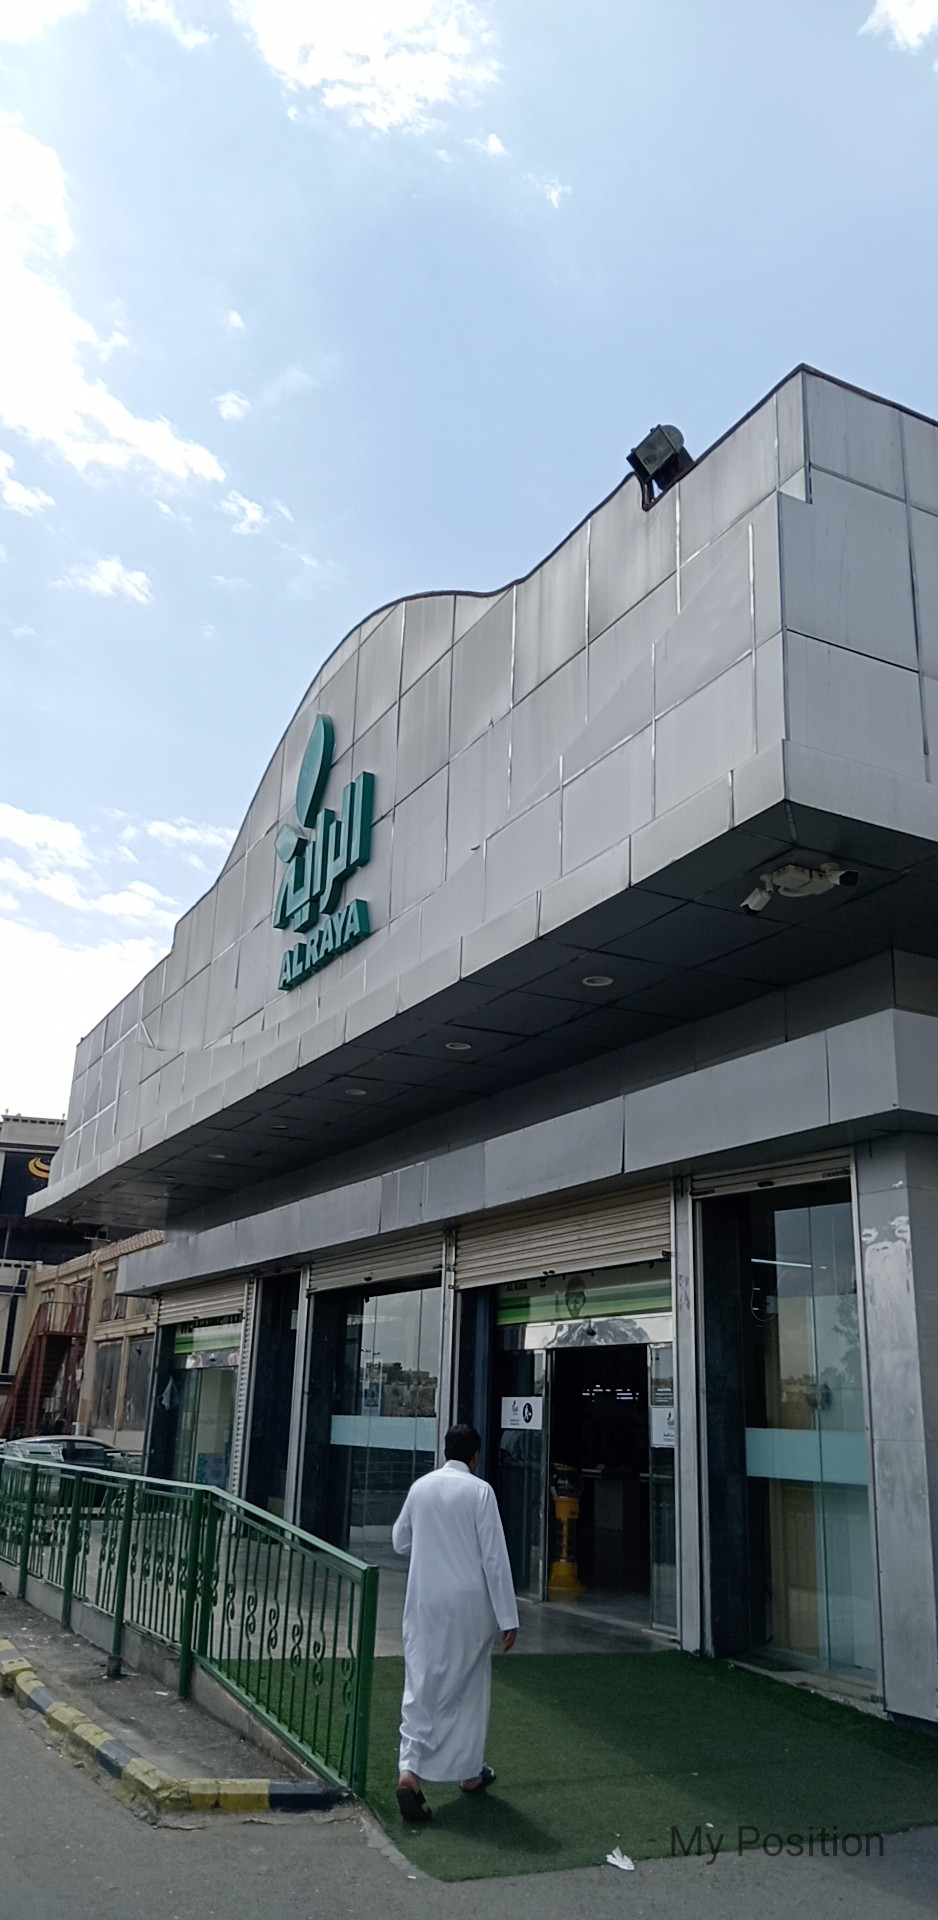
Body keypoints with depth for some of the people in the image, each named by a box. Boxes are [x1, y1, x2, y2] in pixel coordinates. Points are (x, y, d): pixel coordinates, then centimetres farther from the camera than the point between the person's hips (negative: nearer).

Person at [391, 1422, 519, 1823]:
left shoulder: (420, 1487, 1)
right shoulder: (479, 1491, -10)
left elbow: (400, 1542, 13)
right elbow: (494, 1557, -12)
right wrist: (507, 1618, -8)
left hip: (425, 1601, 3)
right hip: (468, 1603, -2)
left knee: (421, 1684, 7)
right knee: (469, 1686, 15)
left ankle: (410, 1770, -8)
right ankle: (470, 1771, 27)